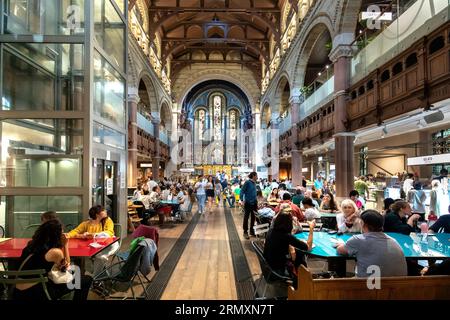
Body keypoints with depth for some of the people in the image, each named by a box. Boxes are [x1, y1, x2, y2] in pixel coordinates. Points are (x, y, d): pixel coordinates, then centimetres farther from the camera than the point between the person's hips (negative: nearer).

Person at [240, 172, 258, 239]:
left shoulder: (254, 183, 10)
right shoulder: (247, 182, -11)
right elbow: (242, 191, -13)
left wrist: (256, 200, 15)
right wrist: (242, 200, -21)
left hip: (254, 203, 7)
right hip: (248, 203, -7)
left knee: (253, 217, 13)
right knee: (246, 217, 2)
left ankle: (252, 230, 26)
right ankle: (245, 232, 11)